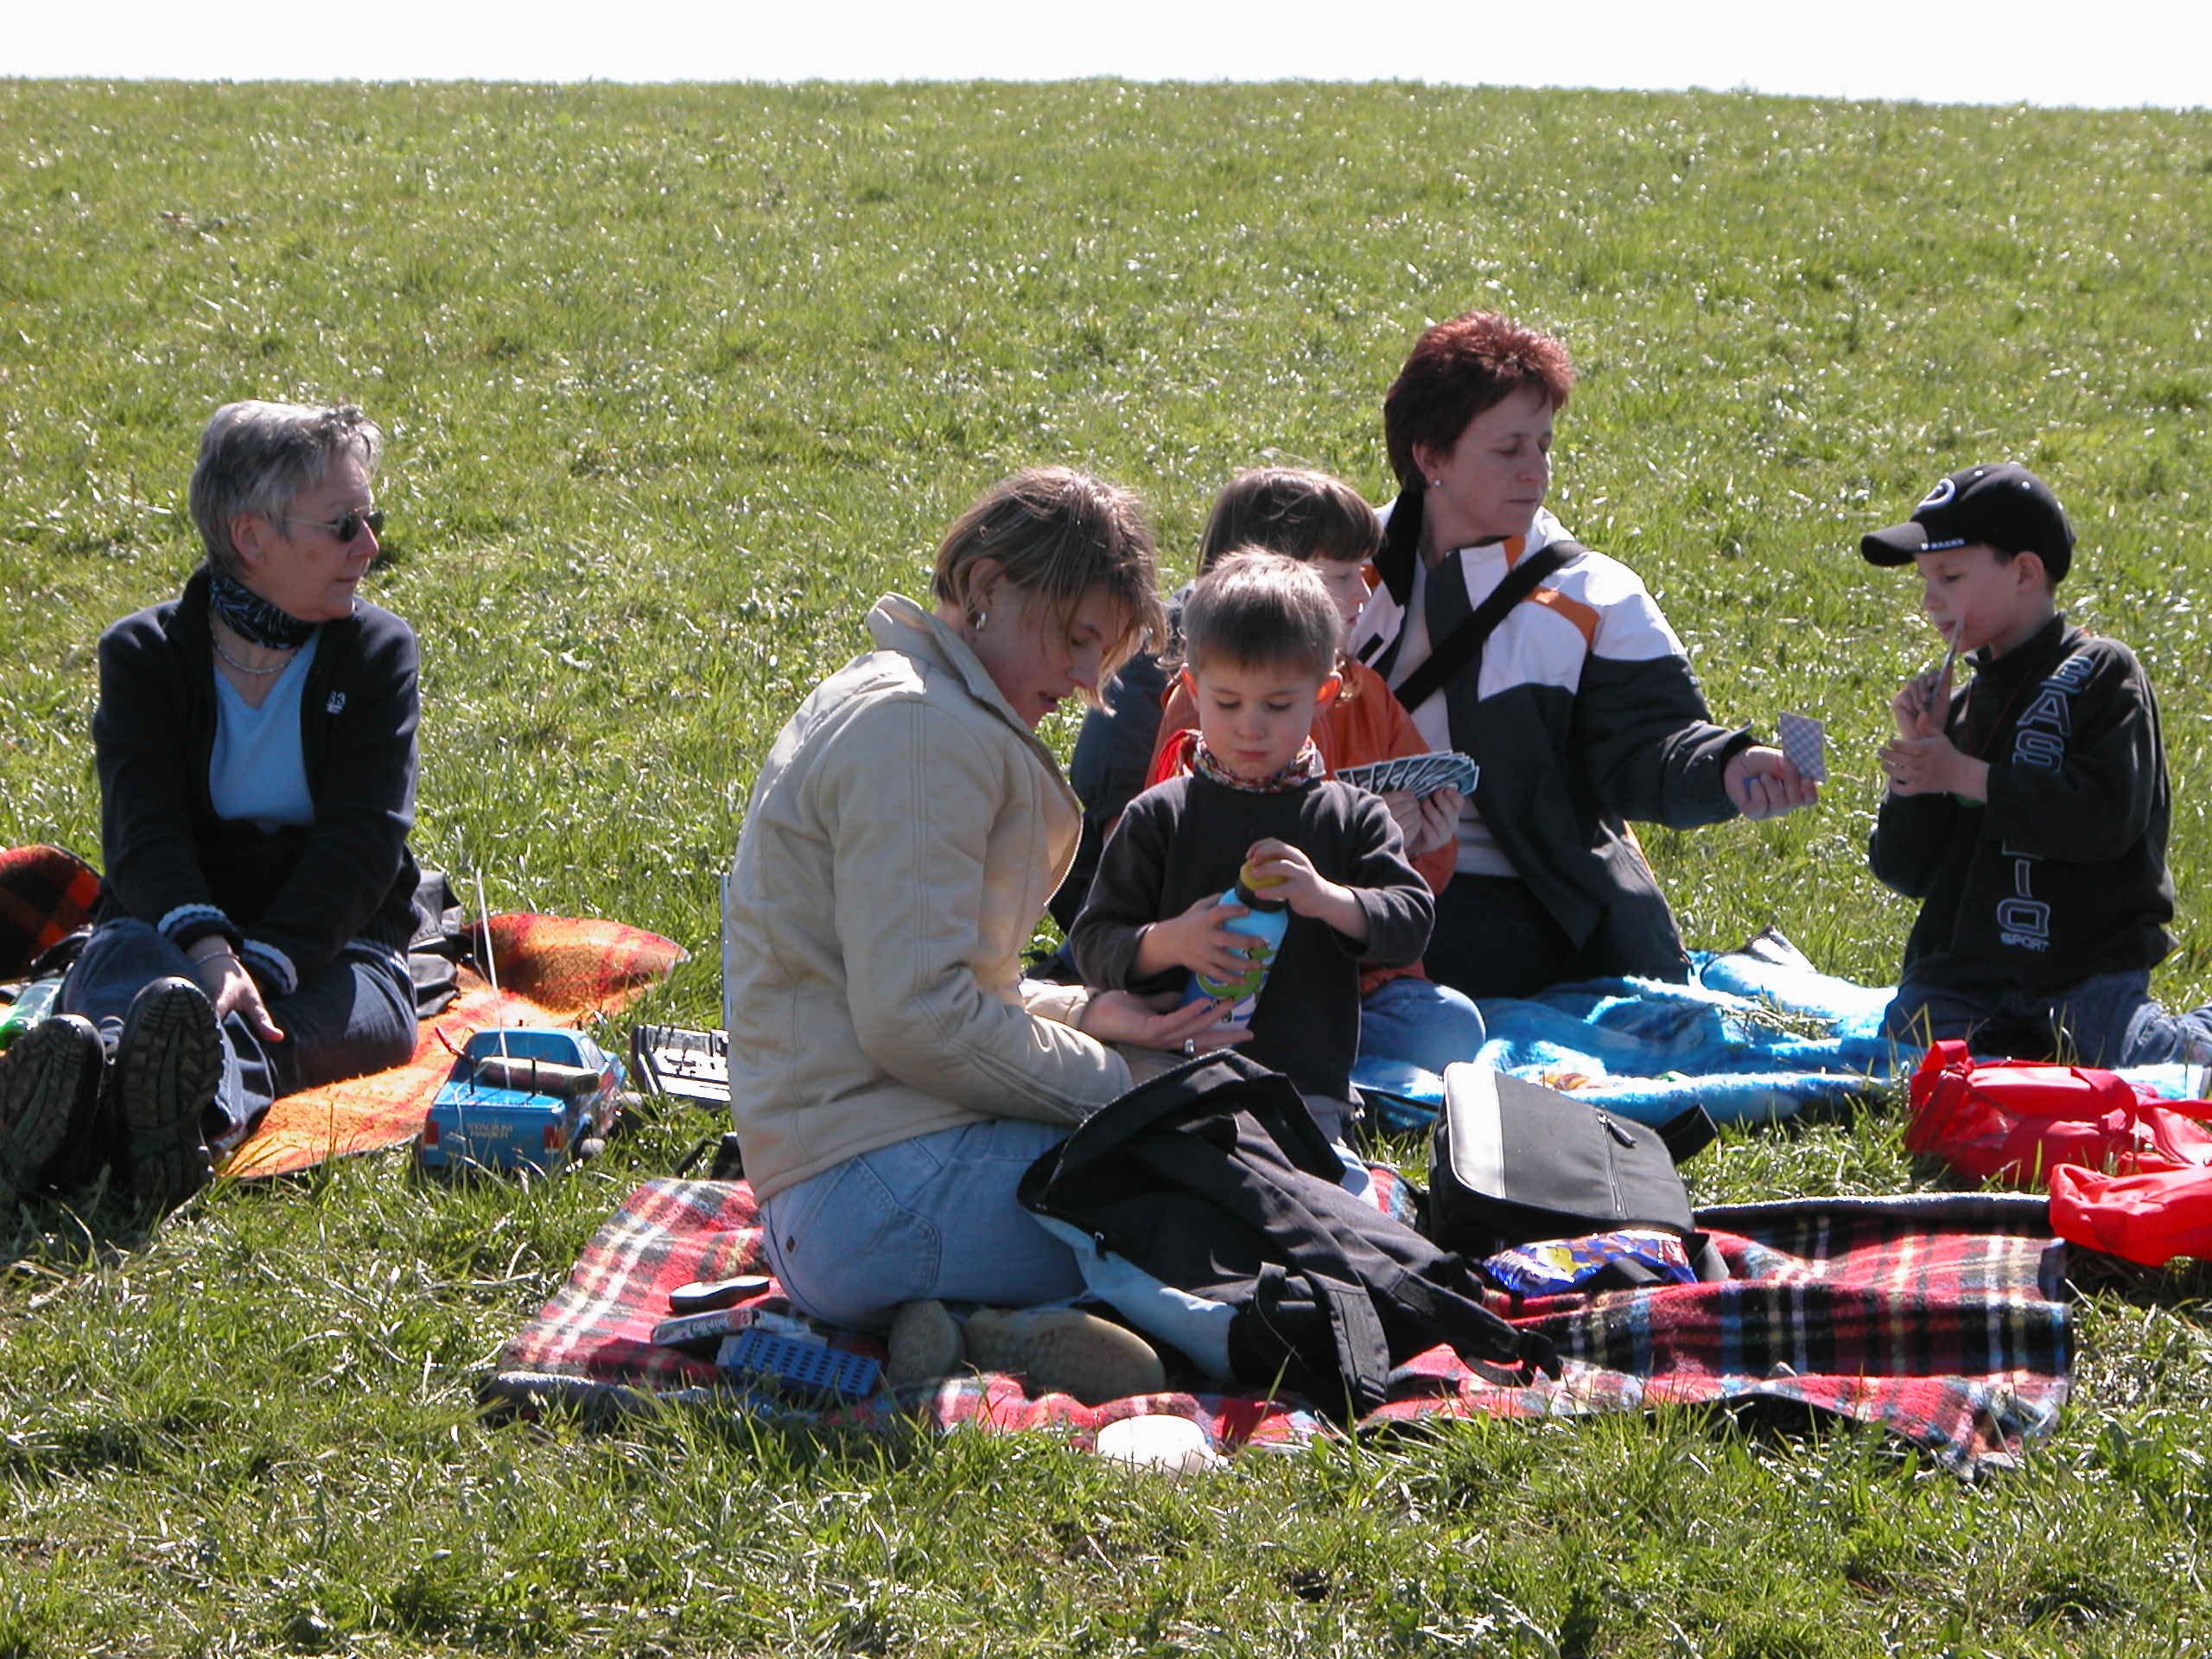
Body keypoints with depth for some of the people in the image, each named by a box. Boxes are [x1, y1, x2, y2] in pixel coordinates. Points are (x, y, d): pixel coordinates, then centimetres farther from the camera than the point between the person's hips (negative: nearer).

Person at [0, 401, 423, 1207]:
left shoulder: (379, 650, 6)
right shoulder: (143, 654, 5)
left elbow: (362, 838, -8)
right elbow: (144, 829, -11)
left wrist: (266, 962, -28)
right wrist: (206, 948, -35)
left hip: (331, 944, 0)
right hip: (171, 923, 1)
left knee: (357, 1006, -37)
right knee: (124, 962, -36)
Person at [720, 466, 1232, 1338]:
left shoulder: (877, 702, 21)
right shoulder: (922, 728, -13)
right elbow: (915, 1019, -21)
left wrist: (1085, 1011, 14)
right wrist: (1118, 1080, -10)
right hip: (884, 1192, -11)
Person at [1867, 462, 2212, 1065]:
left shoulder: (2102, 674, -1)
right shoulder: (1961, 706, 18)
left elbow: (2108, 817, -18)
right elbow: (1903, 872, 13)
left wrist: (1967, 776, -15)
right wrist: (1916, 756, -2)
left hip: (2089, 961, -4)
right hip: (1963, 965, 4)